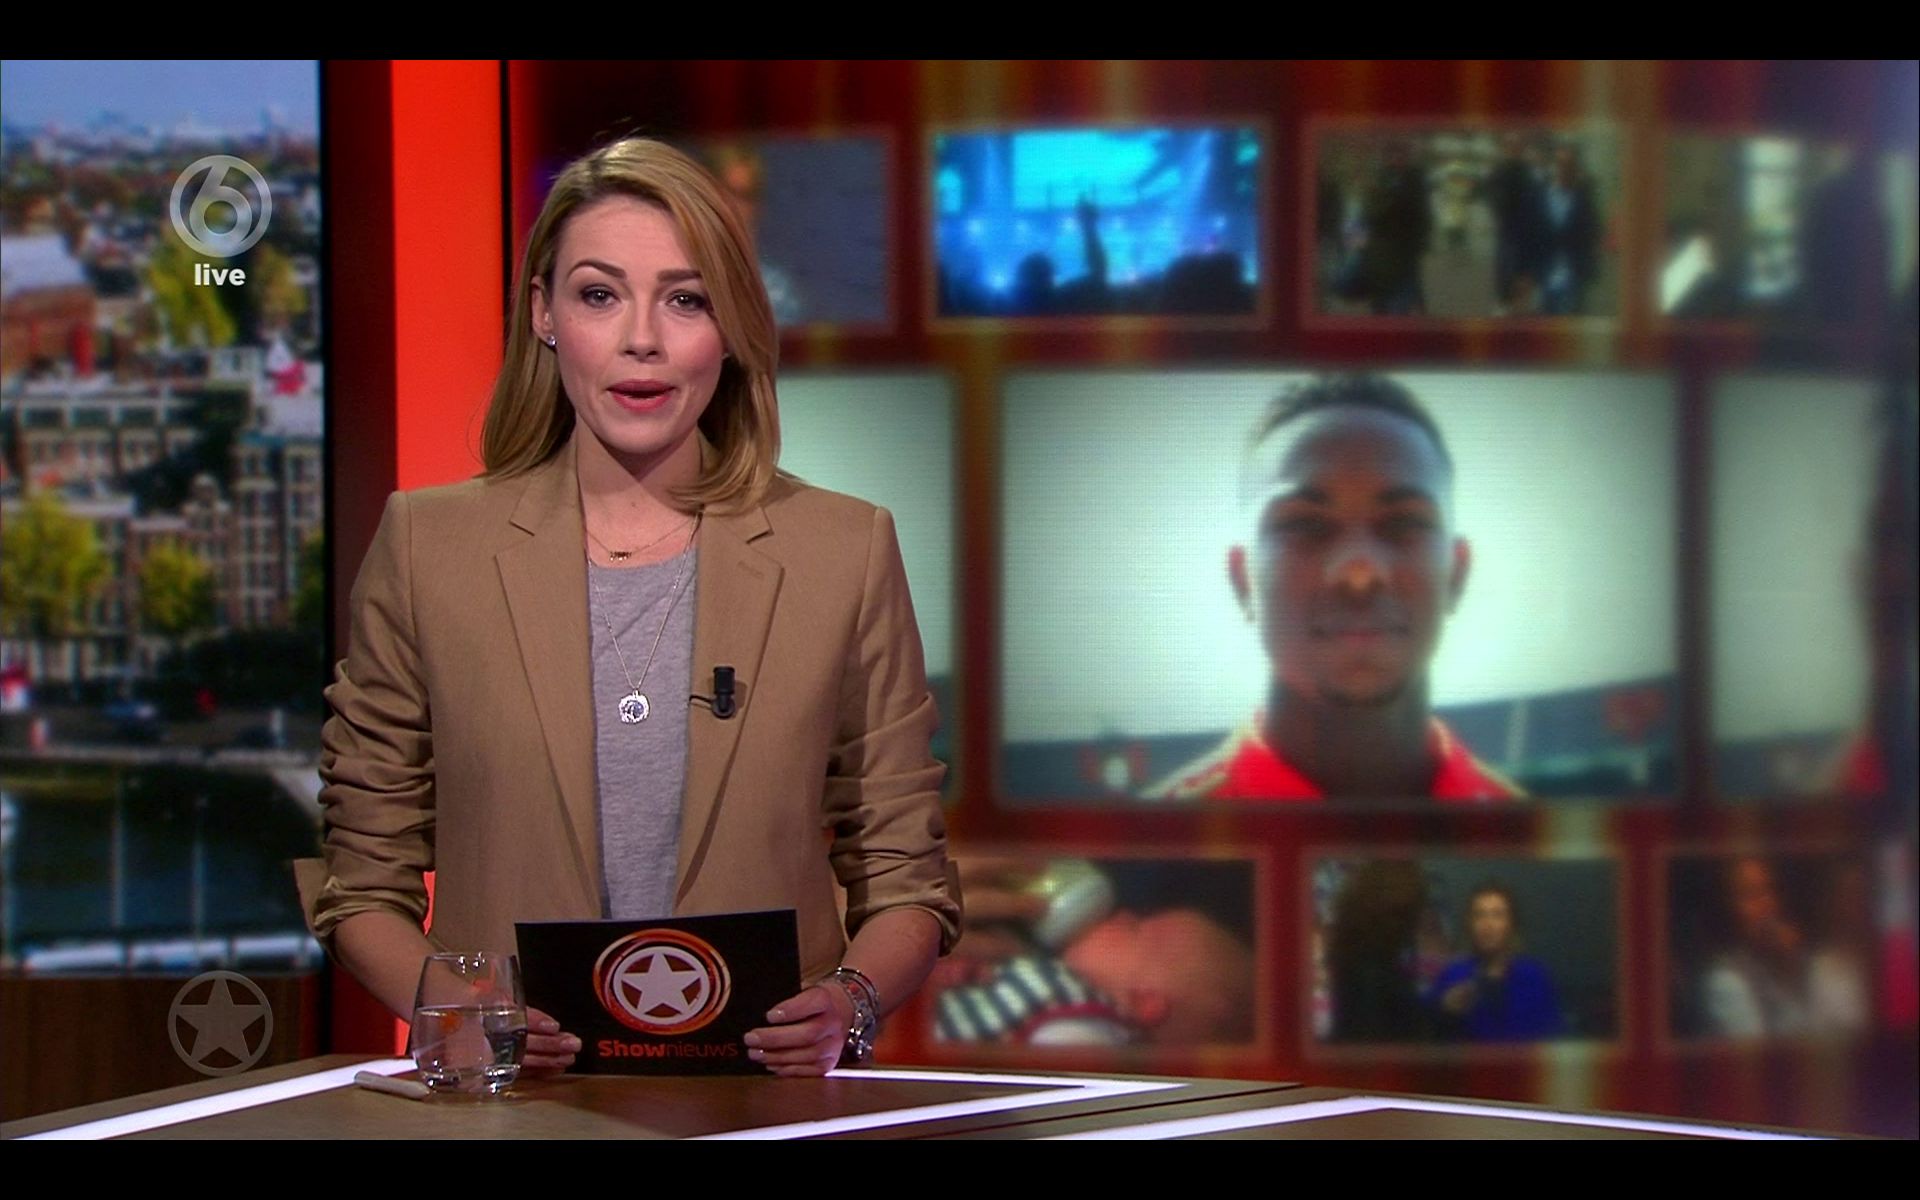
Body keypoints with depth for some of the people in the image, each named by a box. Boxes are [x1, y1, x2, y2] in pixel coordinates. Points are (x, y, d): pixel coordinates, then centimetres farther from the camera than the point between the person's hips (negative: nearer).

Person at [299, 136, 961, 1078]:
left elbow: (906, 880, 10)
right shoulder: (424, 545, 5)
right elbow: (362, 882, 9)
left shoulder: (845, 552, 6)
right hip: (505, 1100, 0)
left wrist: (847, 1002, -10)